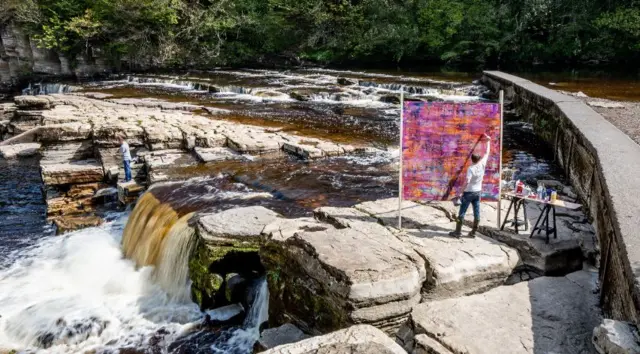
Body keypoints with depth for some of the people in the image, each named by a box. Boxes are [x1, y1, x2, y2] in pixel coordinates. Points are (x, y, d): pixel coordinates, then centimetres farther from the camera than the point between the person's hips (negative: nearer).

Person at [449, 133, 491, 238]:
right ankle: (473, 232, 13)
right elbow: (487, 153, 10)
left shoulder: (471, 168, -17)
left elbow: (467, 181, -24)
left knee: (462, 212, 0)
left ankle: (458, 232, 2)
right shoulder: (482, 165, -3)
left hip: (469, 192, -6)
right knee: (476, 212, 8)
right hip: (478, 192, 6)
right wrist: (488, 141, 21)